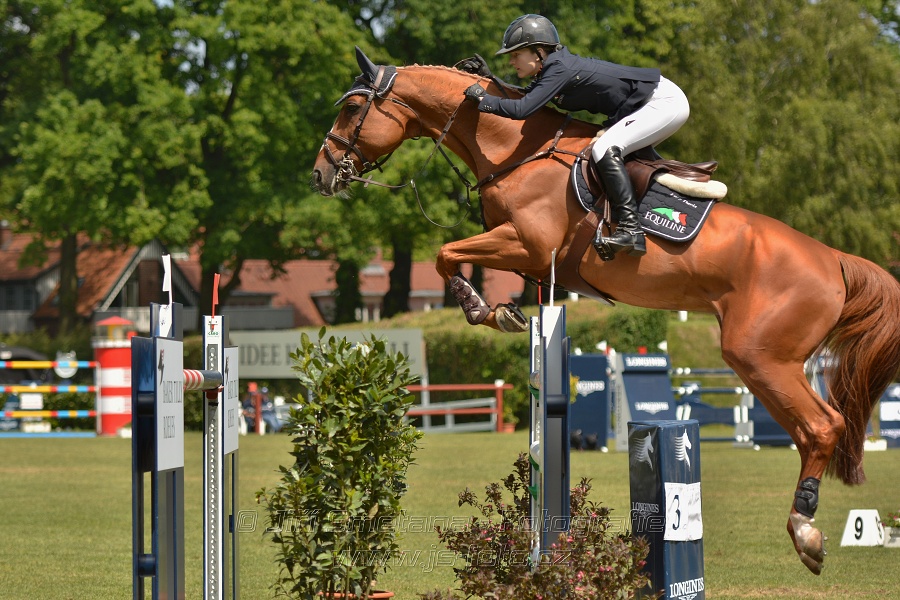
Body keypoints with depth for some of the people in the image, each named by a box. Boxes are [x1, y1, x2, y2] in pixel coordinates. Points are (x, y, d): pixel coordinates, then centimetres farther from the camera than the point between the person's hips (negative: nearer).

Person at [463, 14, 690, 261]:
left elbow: (521, 109, -28)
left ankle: (631, 230, -28)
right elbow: (523, 96, 21)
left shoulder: (559, 69, -21)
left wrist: (483, 98, -17)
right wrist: (489, 78, 12)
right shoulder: (551, 70, 7)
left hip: (665, 101, -11)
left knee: (605, 149, -24)